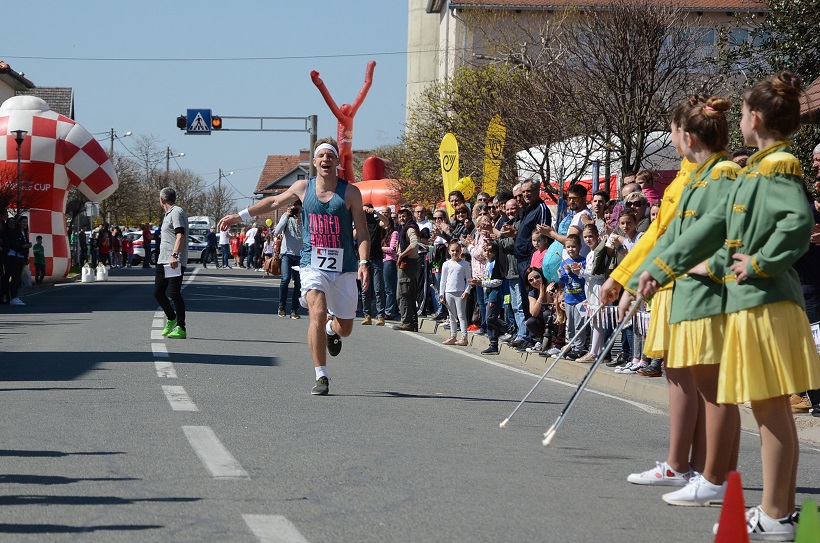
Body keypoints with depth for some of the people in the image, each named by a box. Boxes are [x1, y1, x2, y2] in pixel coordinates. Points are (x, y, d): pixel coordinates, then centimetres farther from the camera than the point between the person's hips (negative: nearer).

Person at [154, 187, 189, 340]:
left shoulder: (176, 212, -10)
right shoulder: (168, 214, 21)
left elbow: (180, 235, -22)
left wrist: (174, 255, -31)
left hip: (175, 262, -10)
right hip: (163, 261, 10)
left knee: (174, 293, -10)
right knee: (158, 292, 11)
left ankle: (181, 328, -6)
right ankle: (171, 318, 30)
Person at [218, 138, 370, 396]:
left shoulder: (350, 192, -4)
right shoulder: (303, 187, 3)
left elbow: (362, 231, -4)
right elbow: (274, 202, 19)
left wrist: (363, 263, -17)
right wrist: (239, 216, 22)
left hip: (344, 269, 0)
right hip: (313, 266, 0)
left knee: (344, 329, 8)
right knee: (318, 314, -22)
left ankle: (331, 329, 48)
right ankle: (321, 377, -16)